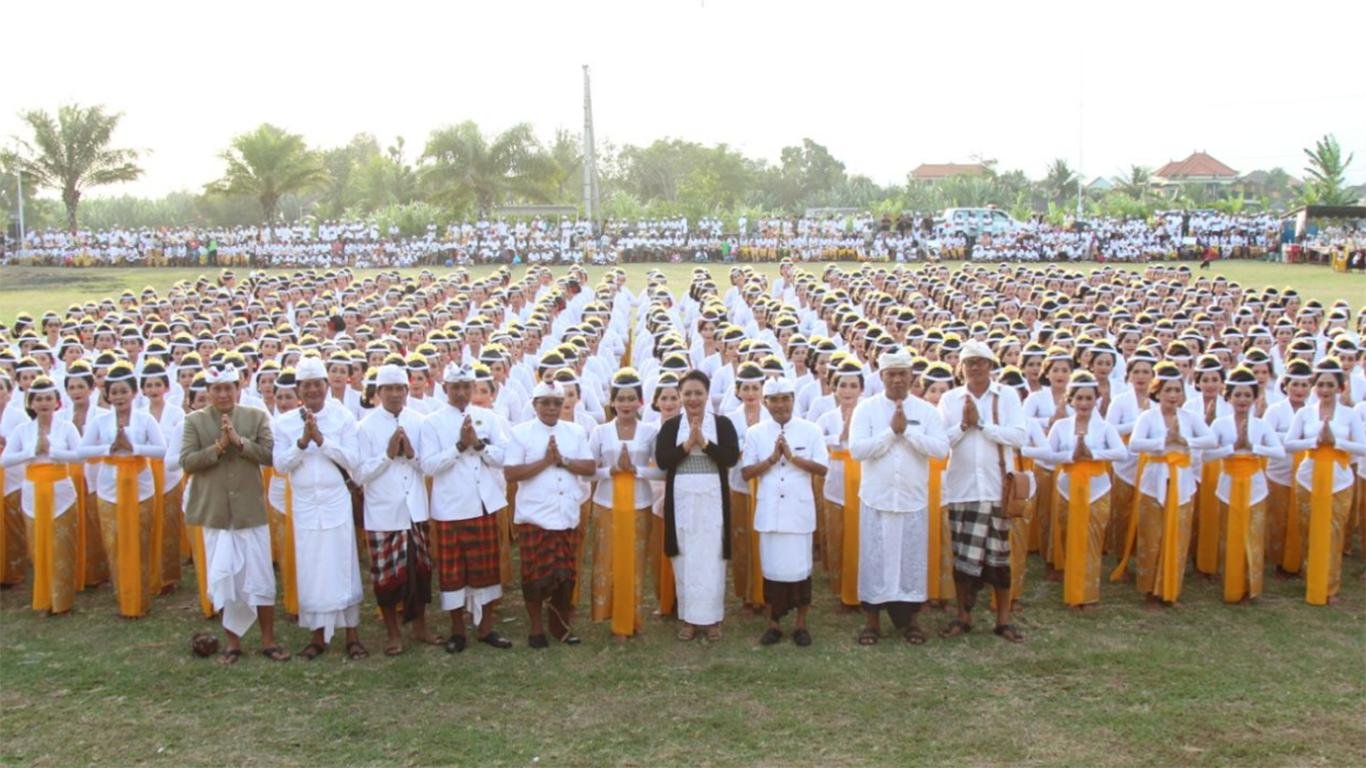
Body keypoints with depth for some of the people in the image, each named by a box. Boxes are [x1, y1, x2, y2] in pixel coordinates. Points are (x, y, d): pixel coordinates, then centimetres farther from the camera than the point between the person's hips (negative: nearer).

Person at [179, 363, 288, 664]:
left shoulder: (257, 417, 1)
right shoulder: (194, 420, 2)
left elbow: (269, 454, -8)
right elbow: (186, 462, -6)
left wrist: (239, 441, -18)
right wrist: (218, 447, -16)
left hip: (251, 510, 0)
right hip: (215, 512, 1)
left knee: (261, 578, 4)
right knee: (223, 580, 7)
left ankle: (268, 640, 15)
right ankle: (232, 642, 18)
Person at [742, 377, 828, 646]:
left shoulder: (811, 430, 0)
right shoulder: (755, 433, 3)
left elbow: (822, 468, -4)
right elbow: (747, 473, 0)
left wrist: (792, 457, -14)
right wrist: (772, 458, -13)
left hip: (799, 510, -1)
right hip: (769, 511, 1)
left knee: (799, 566, 3)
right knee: (771, 567, 6)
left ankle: (801, 623, 17)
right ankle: (774, 623, 18)